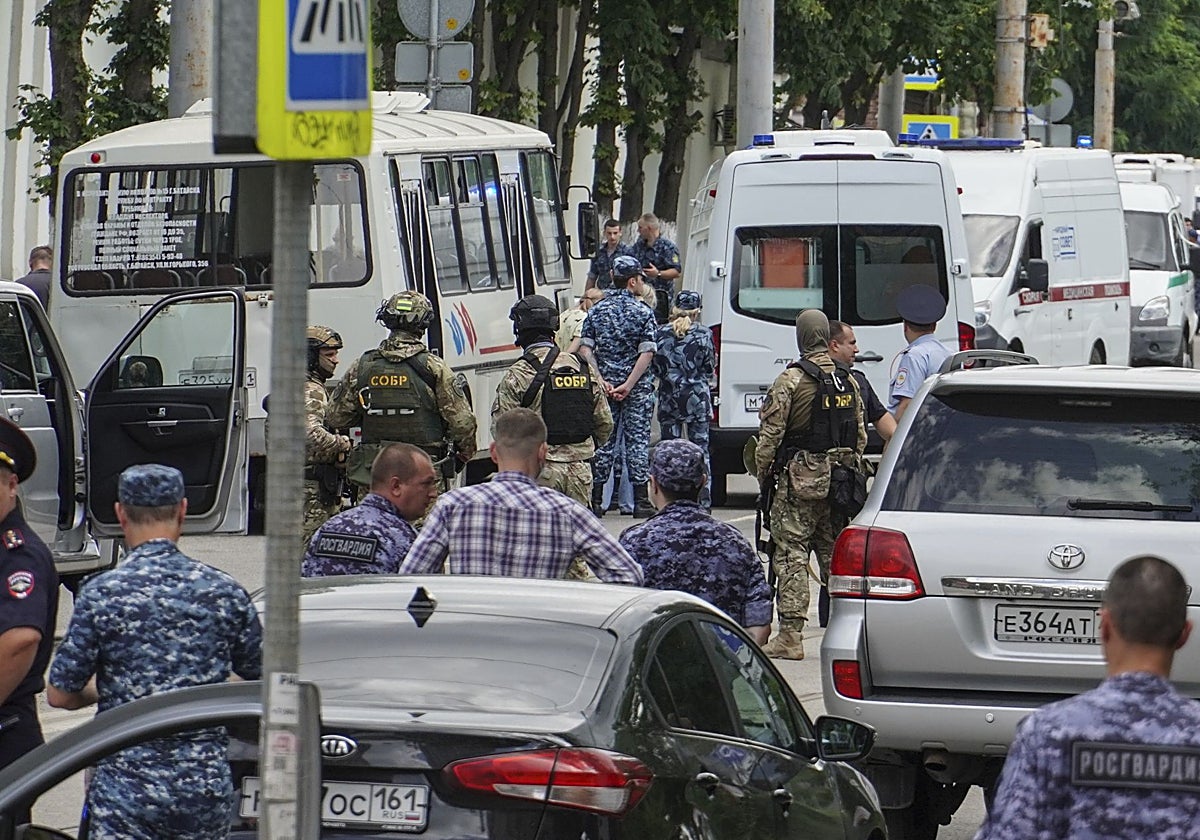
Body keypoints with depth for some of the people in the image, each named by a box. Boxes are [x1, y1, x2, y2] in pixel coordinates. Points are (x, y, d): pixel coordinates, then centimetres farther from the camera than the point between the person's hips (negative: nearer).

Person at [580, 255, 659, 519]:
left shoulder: (597, 311, 5)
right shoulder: (643, 313, -5)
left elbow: (586, 349, -2)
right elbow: (647, 353, -13)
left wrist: (601, 381, -5)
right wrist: (629, 385, -13)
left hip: (604, 386, 3)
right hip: (637, 388, -3)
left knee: (603, 440, 7)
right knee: (637, 441, 0)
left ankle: (596, 500, 7)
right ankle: (640, 501, -1)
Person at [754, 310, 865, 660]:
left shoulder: (791, 380, -11)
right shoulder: (848, 381, 10)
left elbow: (770, 435, -10)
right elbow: (860, 435, 16)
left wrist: (763, 474, 2)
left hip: (799, 481, -6)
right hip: (839, 484, 6)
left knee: (791, 555, -4)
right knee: (834, 555, 12)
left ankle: (790, 636, -8)